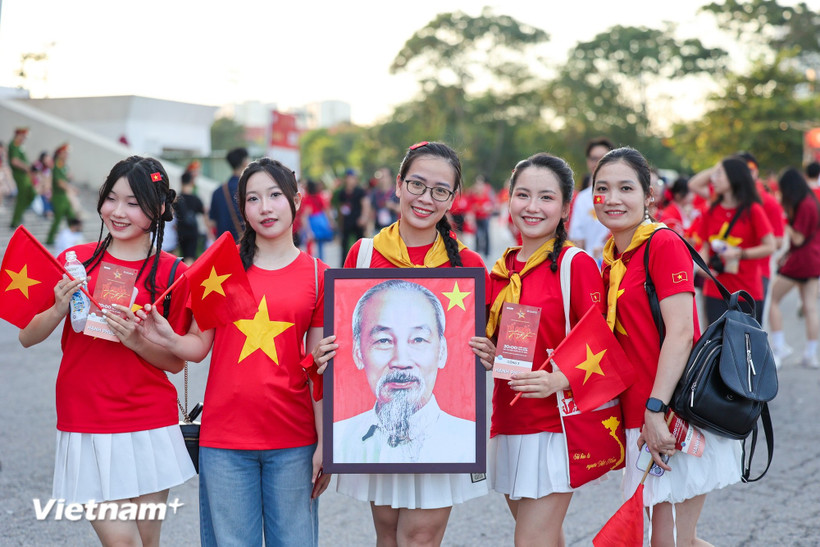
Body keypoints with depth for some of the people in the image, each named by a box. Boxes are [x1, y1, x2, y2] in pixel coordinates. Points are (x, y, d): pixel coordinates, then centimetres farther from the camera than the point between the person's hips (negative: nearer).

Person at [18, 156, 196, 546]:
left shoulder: (173, 274, 0)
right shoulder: (75, 261, 2)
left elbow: (175, 362, 3)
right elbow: (27, 338, 5)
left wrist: (136, 340, -15)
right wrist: (59, 310, -14)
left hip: (150, 427, 0)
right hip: (85, 424, 0)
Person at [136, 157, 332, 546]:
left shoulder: (317, 276, 3)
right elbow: (199, 346, 5)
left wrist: (325, 443, -1)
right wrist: (169, 339, -16)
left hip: (293, 442, 0)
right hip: (224, 440, 0)